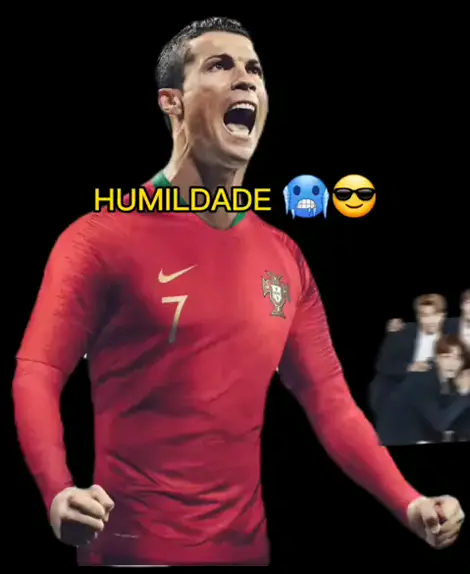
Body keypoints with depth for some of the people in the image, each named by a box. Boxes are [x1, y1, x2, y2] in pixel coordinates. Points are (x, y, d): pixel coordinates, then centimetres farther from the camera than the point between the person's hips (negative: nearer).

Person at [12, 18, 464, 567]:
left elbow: (328, 398, 8)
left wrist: (408, 502, -5)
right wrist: (58, 492, -31)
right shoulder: (102, 237, -9)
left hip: (245, 542, 6)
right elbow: (37, 375, -13)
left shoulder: (284, 258, 8)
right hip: (135, 545, -6)